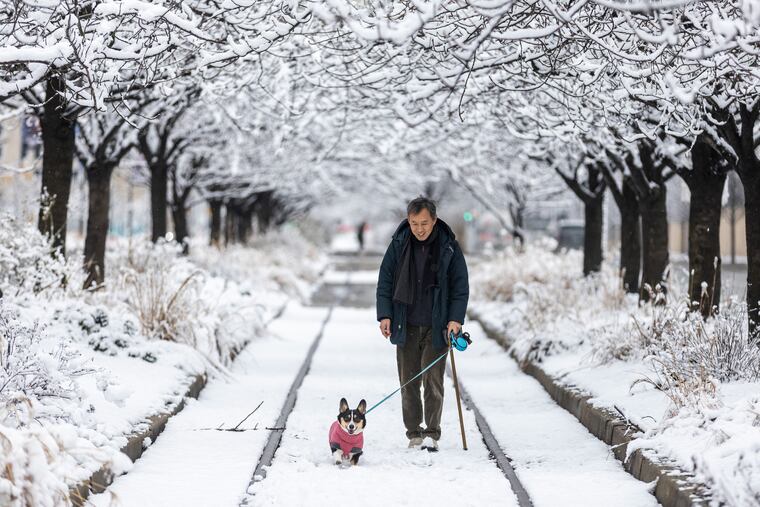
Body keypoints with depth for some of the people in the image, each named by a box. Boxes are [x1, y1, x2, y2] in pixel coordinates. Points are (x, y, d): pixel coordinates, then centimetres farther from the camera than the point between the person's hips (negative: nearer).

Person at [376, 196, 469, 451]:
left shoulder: (449, 247, -3)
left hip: (436, 327, -2)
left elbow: (461, 286, 1)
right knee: (408, 382, 4)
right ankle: (414, 433, 14)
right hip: (406, 326, 2)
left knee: (433, 380, -7)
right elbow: (385, 281, 5)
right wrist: (385, 315, -4)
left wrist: (455, 319, -10)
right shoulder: (399, 244, 0)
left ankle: (431, 434, -2)